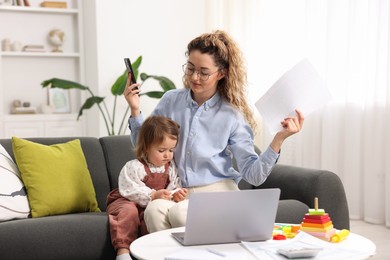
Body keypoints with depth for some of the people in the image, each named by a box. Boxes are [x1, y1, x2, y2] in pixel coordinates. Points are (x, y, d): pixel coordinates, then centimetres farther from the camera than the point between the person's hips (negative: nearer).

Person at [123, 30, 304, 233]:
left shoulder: (232, 115, -3)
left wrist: (279, 139, -18)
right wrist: (135, 111, -1)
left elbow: (253, 175, -6)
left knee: (181, 212, -34)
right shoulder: (170, 100, 6)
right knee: (154, 210, -31)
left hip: (217, 190, -2)